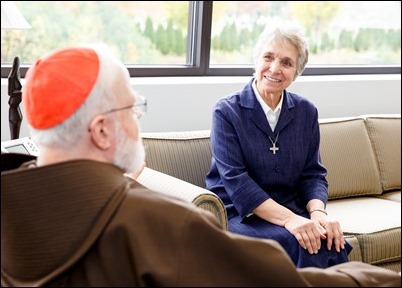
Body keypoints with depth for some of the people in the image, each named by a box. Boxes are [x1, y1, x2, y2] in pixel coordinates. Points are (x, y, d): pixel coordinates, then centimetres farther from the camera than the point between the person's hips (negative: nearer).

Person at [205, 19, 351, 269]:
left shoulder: (306, 112, 8)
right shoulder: (227, 111, -6)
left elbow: (313, 173, 6)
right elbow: (235, 180, -15)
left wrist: (317, 211, -17)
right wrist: (288, 219, -26)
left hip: (292, 210, 4)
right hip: (239, 215, -4)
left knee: (334, 243, -26)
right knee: (302, 245, -31)